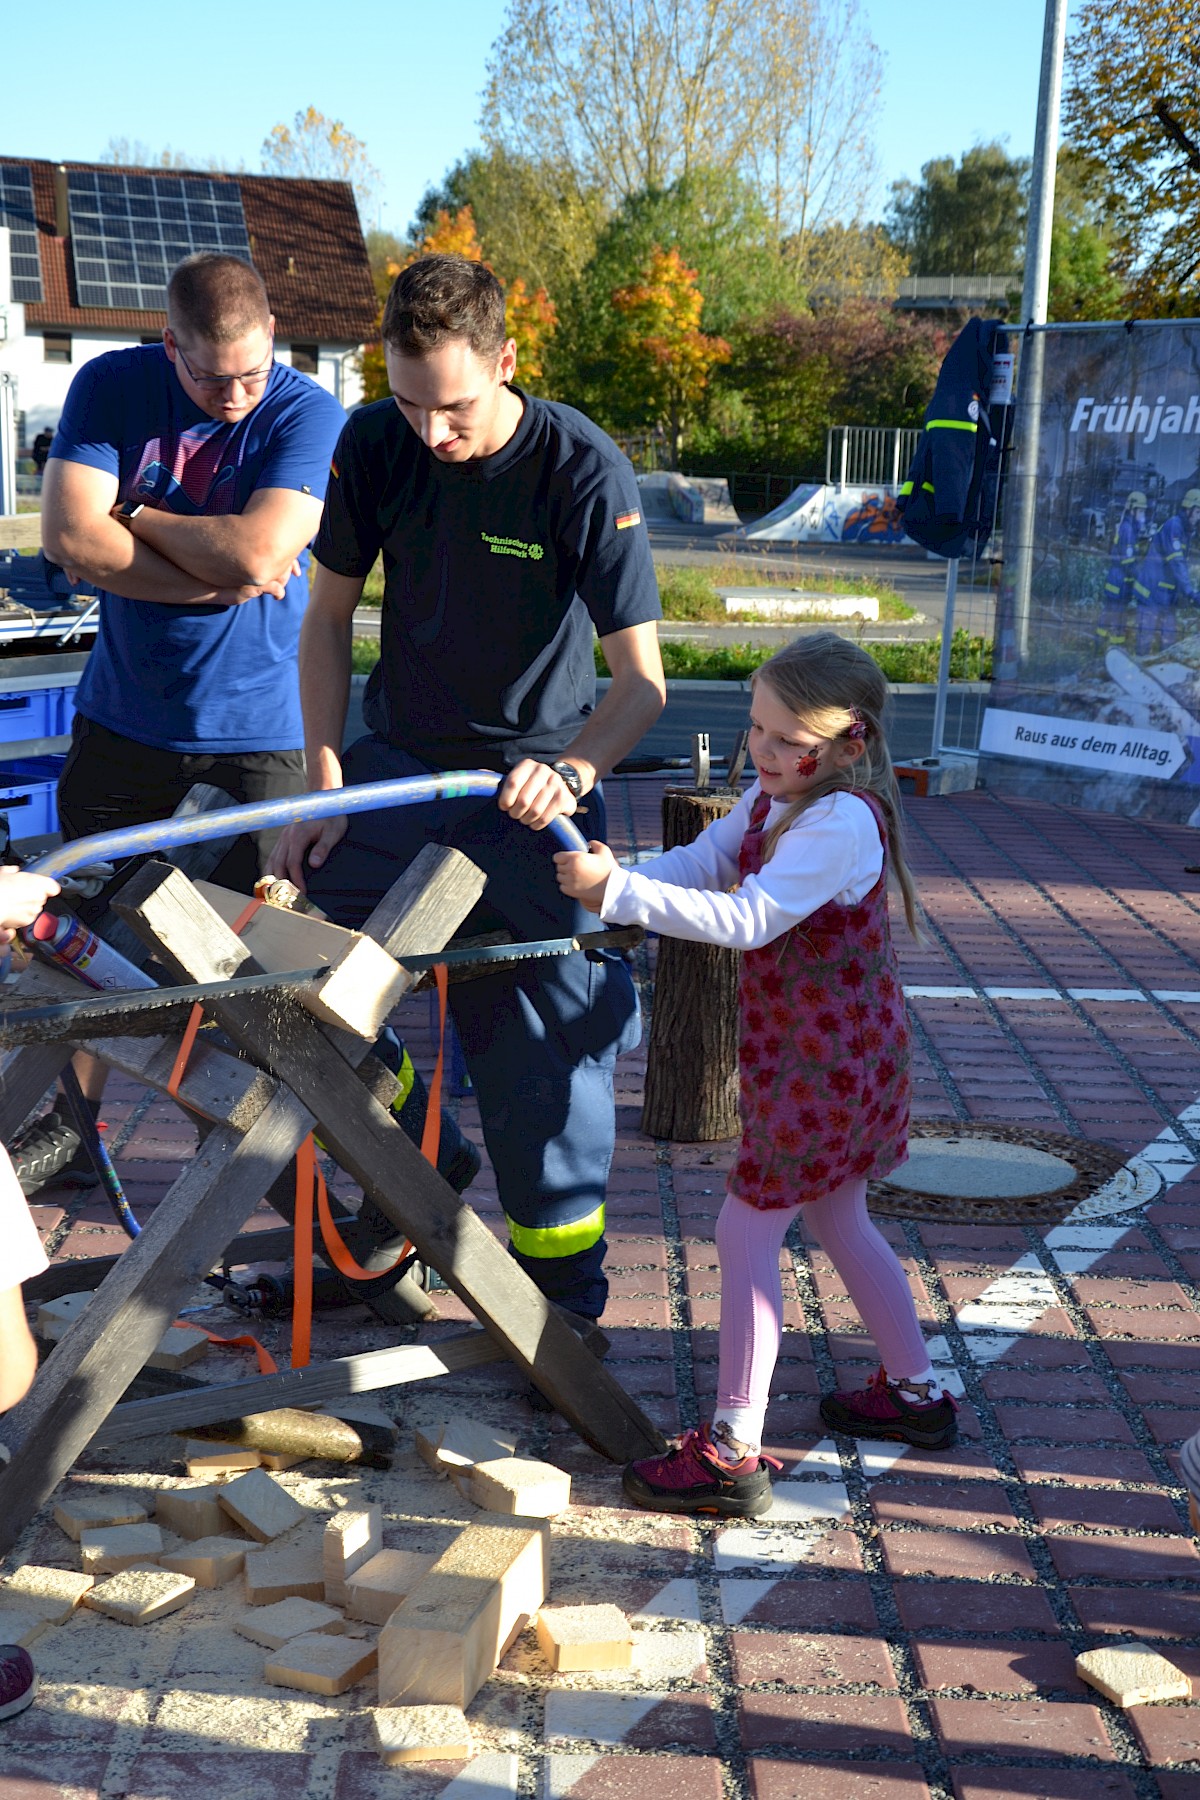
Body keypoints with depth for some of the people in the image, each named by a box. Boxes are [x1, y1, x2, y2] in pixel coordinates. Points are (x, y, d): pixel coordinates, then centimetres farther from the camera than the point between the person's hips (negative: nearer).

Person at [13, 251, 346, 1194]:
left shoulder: (309, 416, -12)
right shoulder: (111, 387, -4)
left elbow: (256, 552, -26)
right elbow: (70, 536, -15)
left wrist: (137, 516, -12)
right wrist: (219, 576, -17)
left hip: (255, 728, -3)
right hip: (124, 717, 3)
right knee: (87, 922, 12)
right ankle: (68, 1124, 28)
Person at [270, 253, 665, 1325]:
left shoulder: (584, 470, -18)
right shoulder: (374, 444, -7)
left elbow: (642, 679, -18)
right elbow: (330, 617, 4)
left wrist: (571, 771, -36)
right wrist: (324, 783, -4)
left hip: (533, 785, -4)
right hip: (397, 765, 4)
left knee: (546, 1043, -4)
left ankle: (564, 1306, 13)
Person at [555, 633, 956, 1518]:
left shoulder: (844, 822, -24)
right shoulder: (770, 799, 7)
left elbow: (747, 920, -32)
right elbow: (700, 861, 1)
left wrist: (620, 891, -37)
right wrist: (613, 878, -20)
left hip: (826, 1062, -10)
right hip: (828, 1055, 10)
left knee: (746, 1232, -7)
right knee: (839, 1223, 22)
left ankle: (734, 1453, -3)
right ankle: (916, 1391, 38)